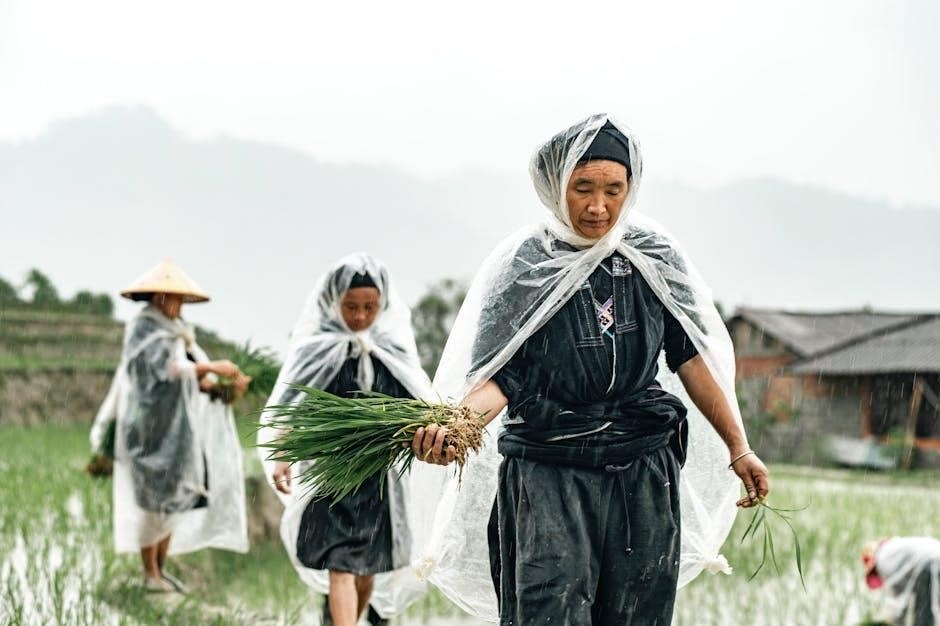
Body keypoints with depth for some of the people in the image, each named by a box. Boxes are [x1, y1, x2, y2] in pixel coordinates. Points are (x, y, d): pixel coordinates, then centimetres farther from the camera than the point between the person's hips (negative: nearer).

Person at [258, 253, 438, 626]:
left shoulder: (394, 351, 5)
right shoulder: (316, 348, -4)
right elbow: (287, 408, -5)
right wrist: (279, 457, -19)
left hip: (379, 475, 4)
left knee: (369, 567, 12)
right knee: (341, 566, -12)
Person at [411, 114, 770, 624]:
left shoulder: (654, 255, 3)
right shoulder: (523, 266, -6)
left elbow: (690, 355, 11)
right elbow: (495, 376, -8)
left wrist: (738, 449, 12)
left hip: (645, 473, 3)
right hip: (549, 476, -3)